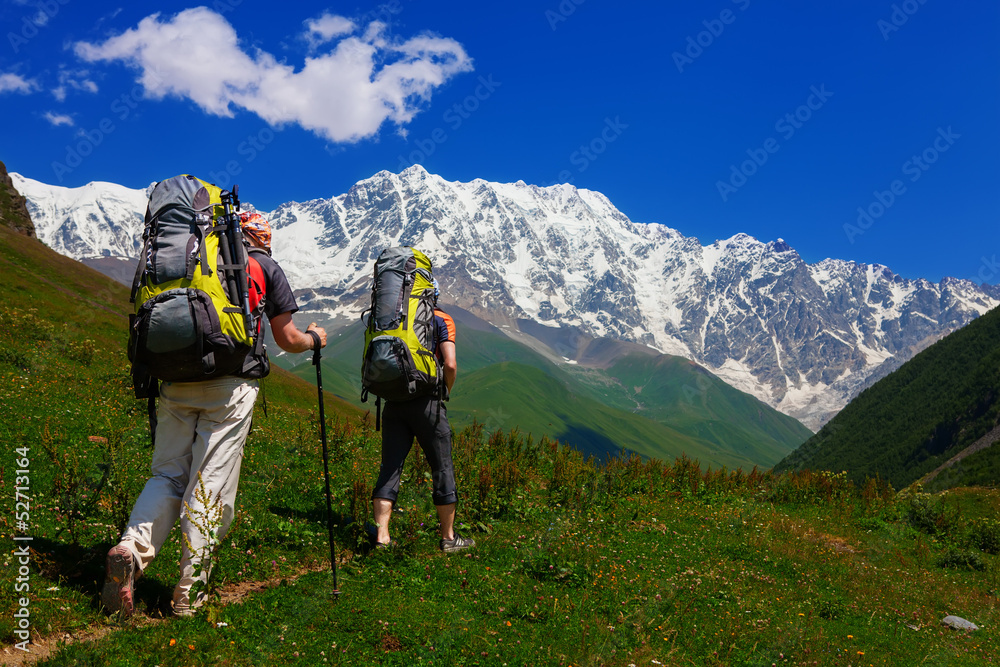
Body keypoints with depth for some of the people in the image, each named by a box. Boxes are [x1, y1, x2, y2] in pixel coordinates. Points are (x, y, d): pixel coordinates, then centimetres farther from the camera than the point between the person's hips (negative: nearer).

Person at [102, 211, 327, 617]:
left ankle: (132, 547, -12)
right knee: (211, 484, 0)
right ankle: (189, 593, 5)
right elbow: (287, 340, 9)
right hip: (230, 387, -3)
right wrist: (314, 339, 30)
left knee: (168, 474, 12)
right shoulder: (265, 267, 9)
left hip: (177, 381, 4)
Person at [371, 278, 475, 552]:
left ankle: (381, 537, 2)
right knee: (442, 467, 8)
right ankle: (448, 537, 16)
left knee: (389, 468, 7)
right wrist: (445, 392, 5)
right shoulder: (441, 320, 2)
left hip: (394, 403, 4)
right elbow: (450, 364, -10)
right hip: (427, 402, -3)